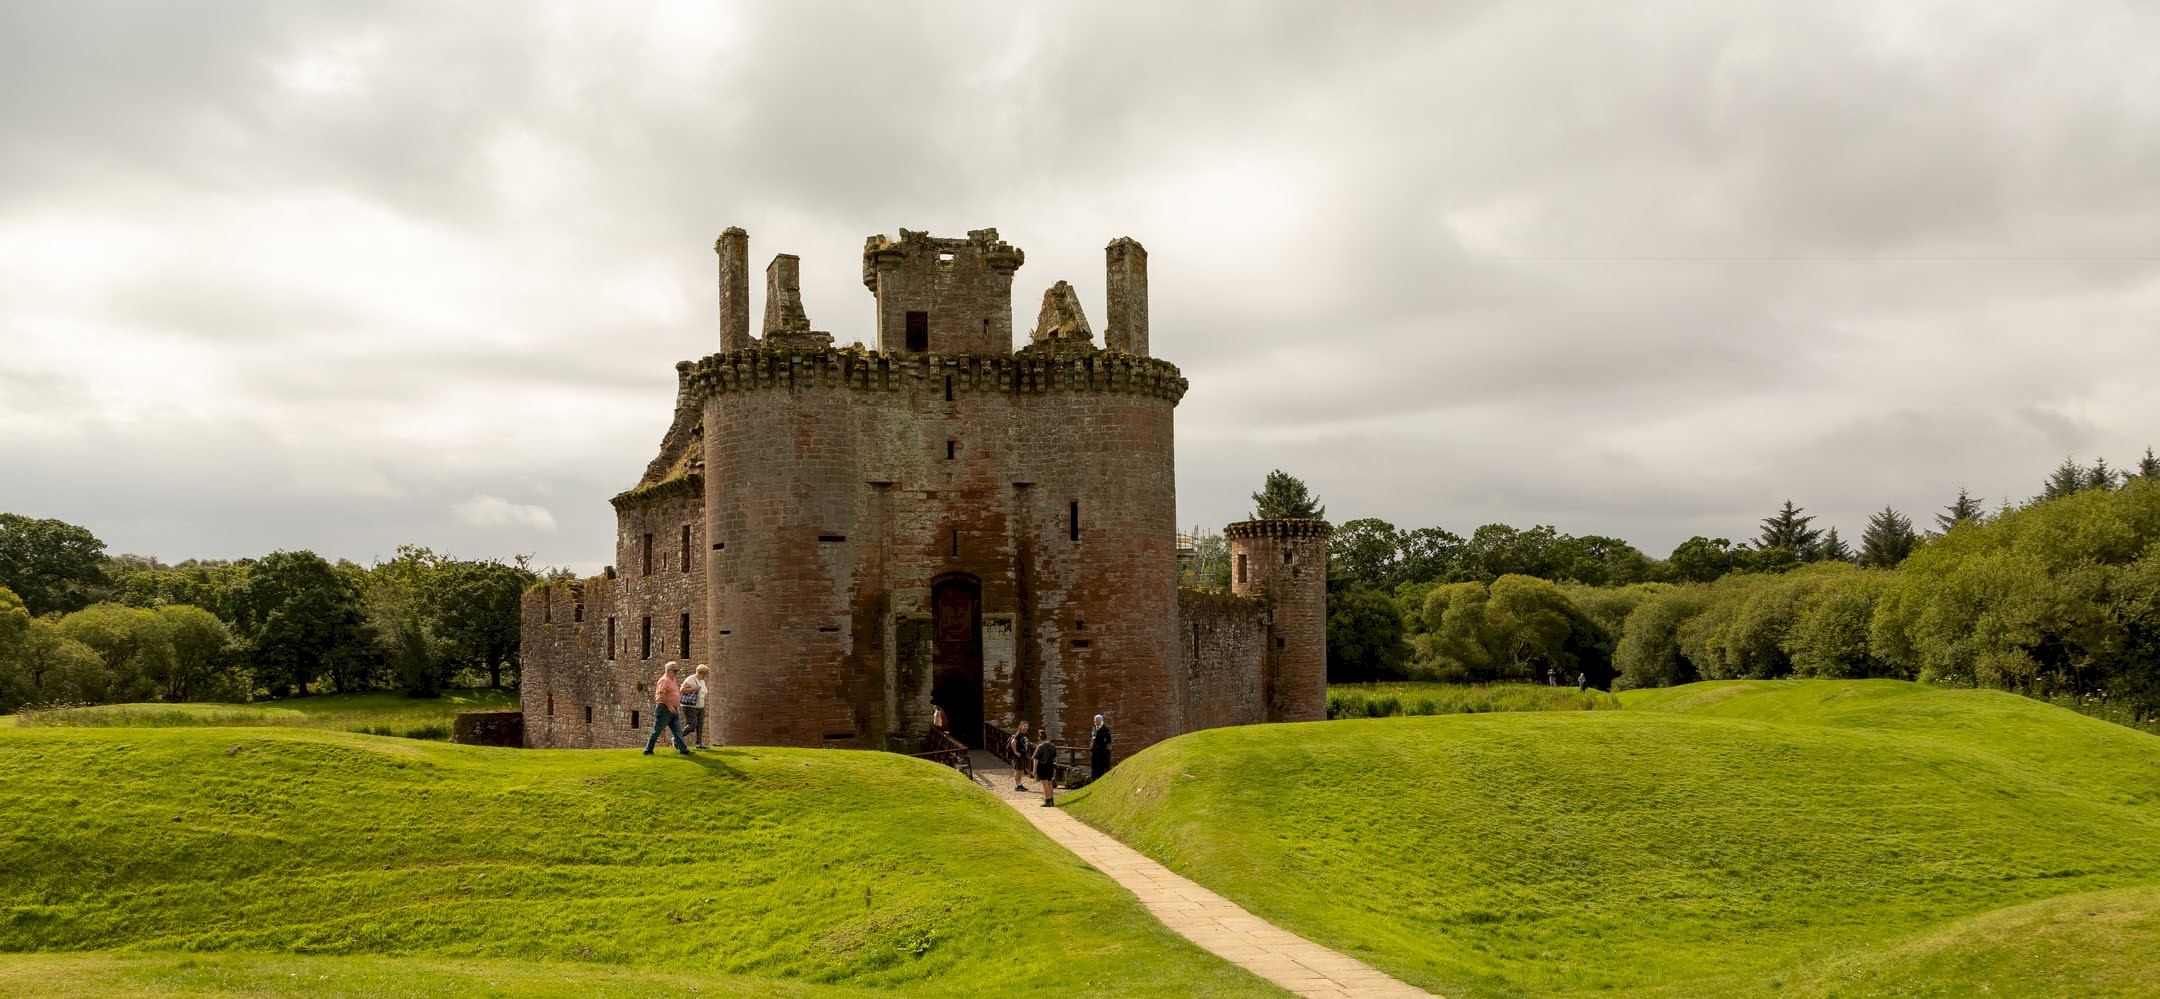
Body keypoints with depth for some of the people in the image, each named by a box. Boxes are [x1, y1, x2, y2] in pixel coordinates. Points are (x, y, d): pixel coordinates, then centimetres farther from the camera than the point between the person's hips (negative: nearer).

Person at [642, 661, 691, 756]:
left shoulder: (672, 680, 17)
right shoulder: (664, 680, -13)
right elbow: (661, 695, -23)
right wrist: (669, 706, -24)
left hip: (672, 710, 9)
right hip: (664, 709, -9)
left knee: (678, 731, 5)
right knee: (657, 731, -1)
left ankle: (683, 749, 5)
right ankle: (648, 750, 6)